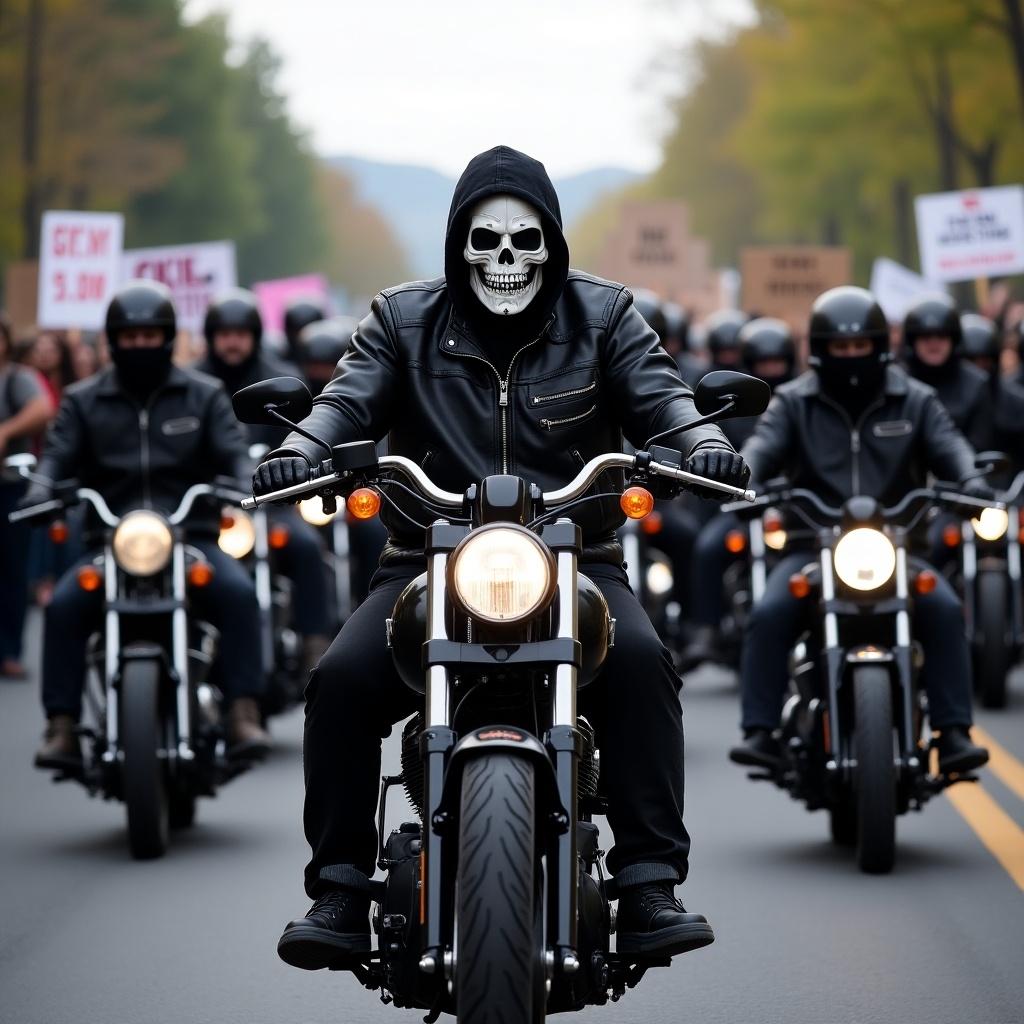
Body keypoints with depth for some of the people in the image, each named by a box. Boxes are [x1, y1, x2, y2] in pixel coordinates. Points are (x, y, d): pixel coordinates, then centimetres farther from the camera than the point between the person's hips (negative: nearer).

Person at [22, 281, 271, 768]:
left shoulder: (203, 395, 12)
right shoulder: (83, 400, 13)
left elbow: (232, 450, 1)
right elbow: (58, 452, 1)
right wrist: (41, 488, -22)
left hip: (192, 534, 0)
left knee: (238, 593, -30)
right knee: (63, 606, -27)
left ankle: (244, 716, -30)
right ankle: (61, 727, -24)